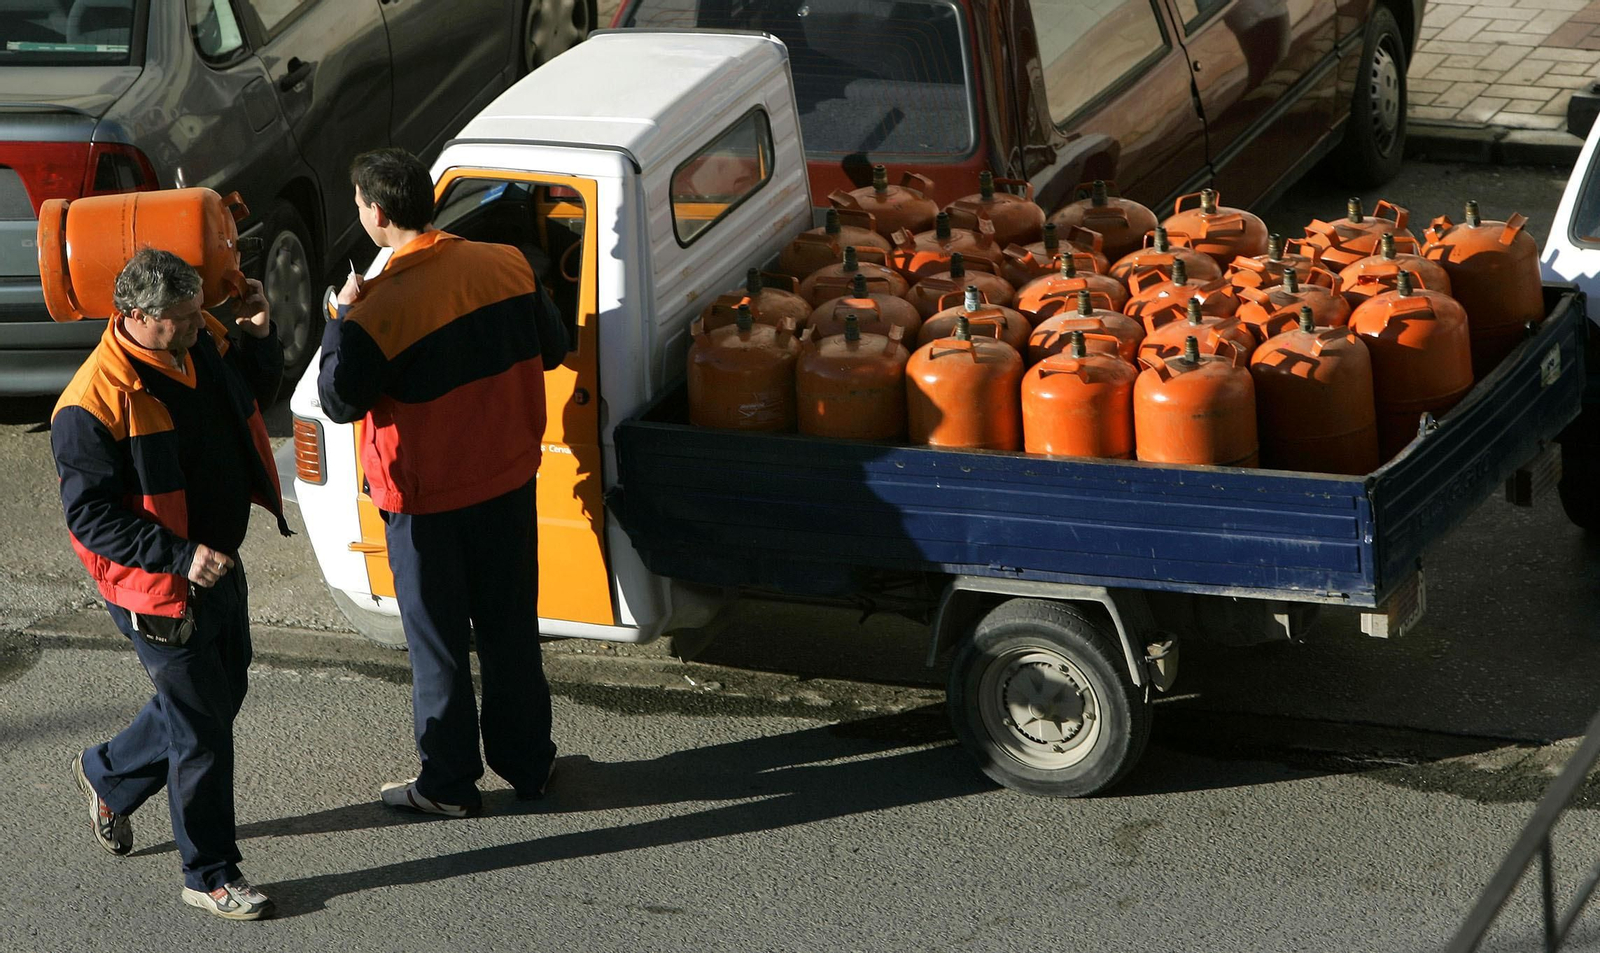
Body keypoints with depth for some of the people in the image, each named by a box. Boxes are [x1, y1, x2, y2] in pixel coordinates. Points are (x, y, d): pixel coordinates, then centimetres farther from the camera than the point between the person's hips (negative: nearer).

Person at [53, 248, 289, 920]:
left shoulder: (203, 344, -4)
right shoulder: (93, 404, -27)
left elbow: (253, 398, 17)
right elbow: (90, 516, -22)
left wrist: (259, 338, -3)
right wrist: (181, 557, -29)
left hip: (219, 565, 8)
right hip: (158, 587, -8)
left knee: (221, 691, 23)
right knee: (202, 728, 1)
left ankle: (107, 775, 47)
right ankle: (210, 876, 18)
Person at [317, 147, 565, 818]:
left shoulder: (381, 308, -24)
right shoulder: (506, 265, -7)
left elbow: (339, 400, -14)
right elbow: (551, 350, 6)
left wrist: (341, 320, -3)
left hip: (426, 500, -5)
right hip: (509, 480, 5)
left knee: (438, 644, 10)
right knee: (511, 629, 18)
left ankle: (449, 783, 21)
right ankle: (527, 762, 30)